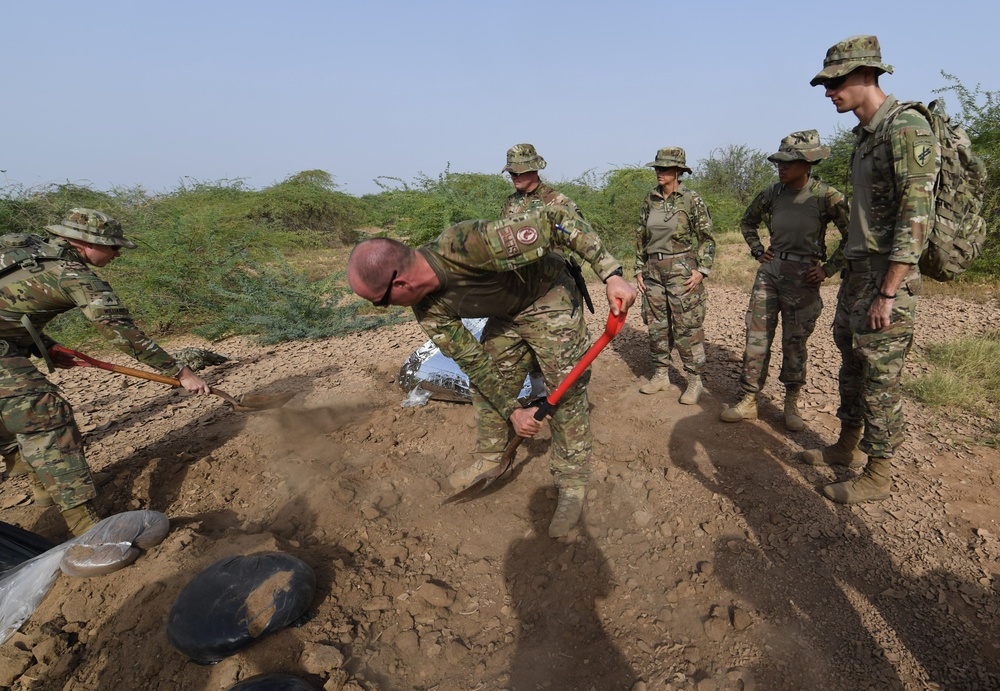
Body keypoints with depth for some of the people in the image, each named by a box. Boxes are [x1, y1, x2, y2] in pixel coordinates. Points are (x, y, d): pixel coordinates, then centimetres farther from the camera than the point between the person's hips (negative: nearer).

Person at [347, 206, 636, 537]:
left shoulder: (471, 244, -41)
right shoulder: (427, 308, -17)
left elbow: (559, 219, -34)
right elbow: (473, 361, -8)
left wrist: (611, 274, -36)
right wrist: (512, 410, -10)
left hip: (550, 297, -6)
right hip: (506, 314, 6)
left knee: (566, 389, -7)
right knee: (485, 384, 7)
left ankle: (572, 484, 9)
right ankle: (489, 459, 30)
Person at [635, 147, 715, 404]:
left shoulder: (691, 199, -5)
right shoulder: (650, 200, 9)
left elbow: (707, 238, -2)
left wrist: (702, 270, -10)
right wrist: (639, 269, 10)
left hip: (682, 269, -5)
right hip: (654, 270, 5)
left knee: (687, 327, -2)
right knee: (656, 325, 10)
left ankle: (695, 381, 10)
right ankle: (661, 375, 23)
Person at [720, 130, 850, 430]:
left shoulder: (825, 196, -8)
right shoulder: (773, 193, 4)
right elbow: (748, 221, 22)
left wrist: (828, 269, -7)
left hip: (803, 276, -3)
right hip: (770, 270, 4)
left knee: (794, 343, 5)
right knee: (756, 337, 2)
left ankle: (791, 404, 22)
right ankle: (748, 402, 11)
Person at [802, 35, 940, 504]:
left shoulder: (906, 129, -15)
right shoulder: (864, 135, 14)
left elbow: (915, 218, -21)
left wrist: (887, 293, -22)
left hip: (887, 276, -9)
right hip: (856, 271, 9)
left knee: (880, 379, -1)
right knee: (852, 365, 17)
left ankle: (878, 475, 13)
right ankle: (846, 447, 32)